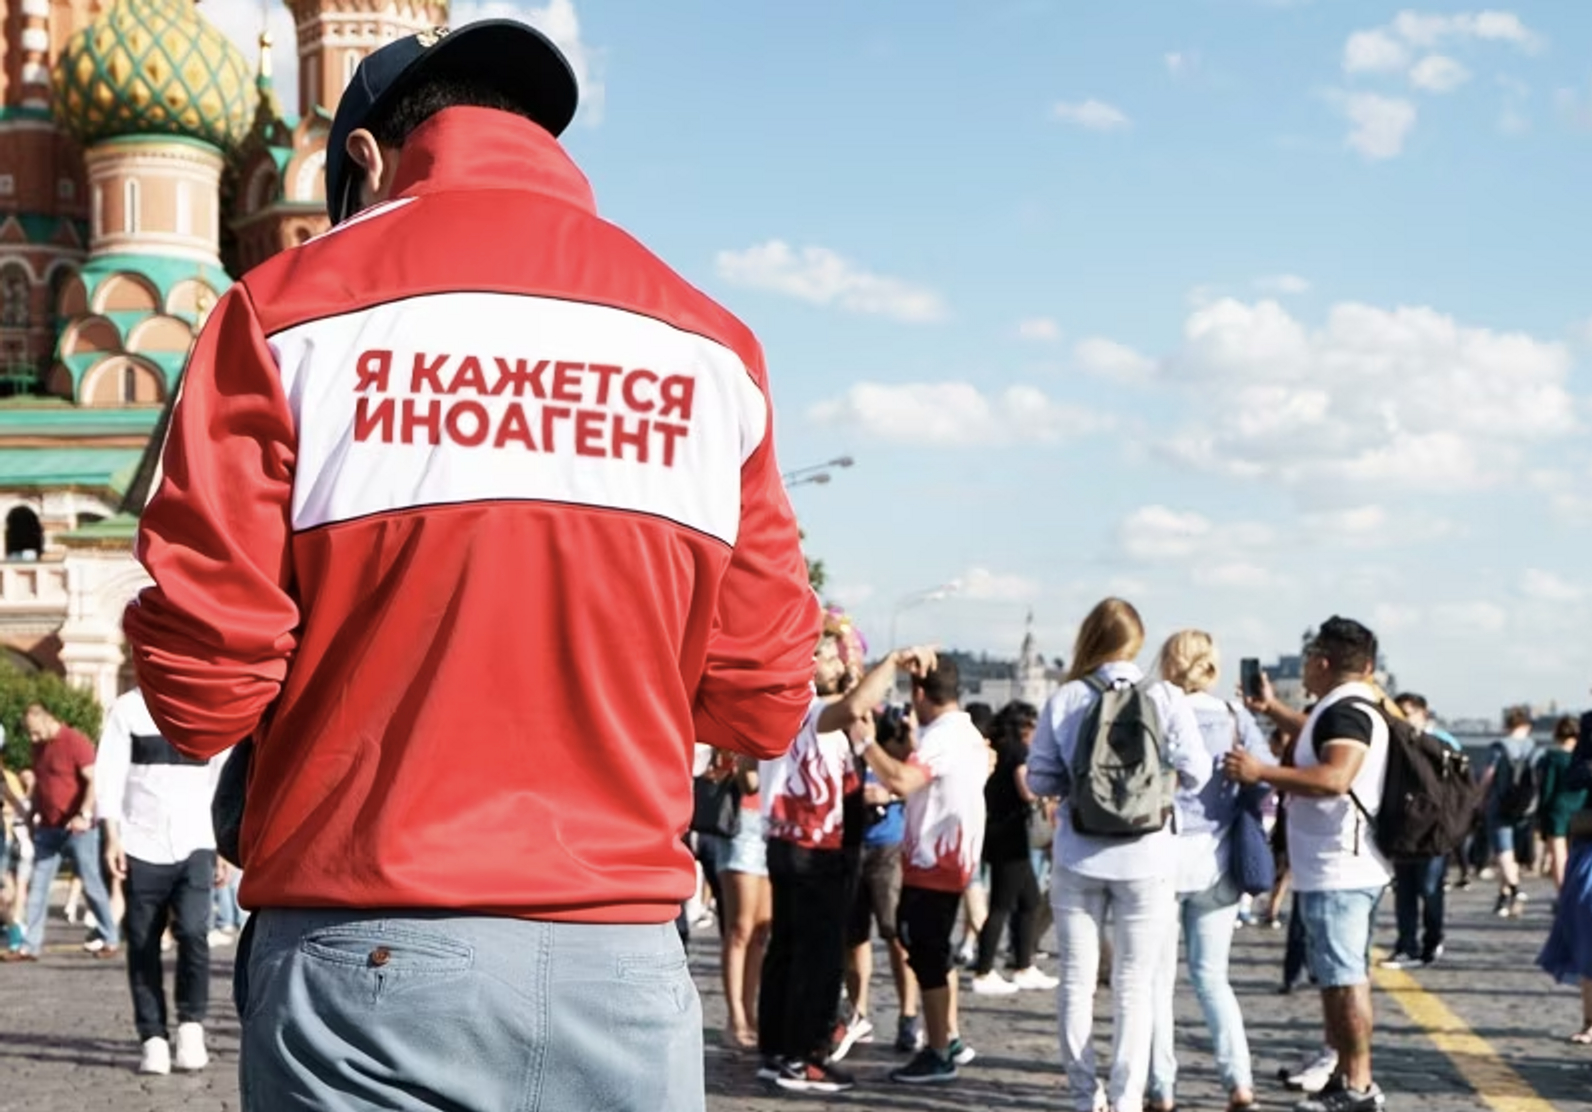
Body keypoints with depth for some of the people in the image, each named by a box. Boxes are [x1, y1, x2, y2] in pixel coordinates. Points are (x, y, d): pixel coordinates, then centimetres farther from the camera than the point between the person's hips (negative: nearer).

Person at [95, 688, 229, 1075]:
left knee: (193, 932, -17)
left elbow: (224, 777, 13)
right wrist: (112, 836, -9)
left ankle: (191, 1023, 3)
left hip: (195, 843, 0)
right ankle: (154, 1037, 13)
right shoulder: (128, 709, 5)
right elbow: (110, 773, 0)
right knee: (143, 943, 2)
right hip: (142, 844, 0)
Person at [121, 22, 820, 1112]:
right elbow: (759, 702, 6)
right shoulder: (710, 345, 6)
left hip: (367, 961, -2)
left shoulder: (290, 309, -3)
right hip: (622, 967, 2)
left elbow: (201, 685, -8)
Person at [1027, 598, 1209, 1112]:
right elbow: (1195, 774, -6)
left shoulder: (1064, 701, -4)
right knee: (1134, 984, 5)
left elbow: (1040, 779, -1)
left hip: (1078, 860, 1)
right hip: (1144, 860, -1)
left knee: (1077, 979, 11)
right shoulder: (1166, 699, -7)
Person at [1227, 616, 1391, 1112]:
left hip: (1338, 870, -11)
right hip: (1341, 867, 11)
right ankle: (1345, 1071, 25)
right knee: (1342, 975, 17)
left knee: (1344, 977, -9)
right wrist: (1272, 709, 45)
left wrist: (1262, 772, -31)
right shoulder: (1351, 708, 17)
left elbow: (1335, 776, -33)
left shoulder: (1346, 710, -16)